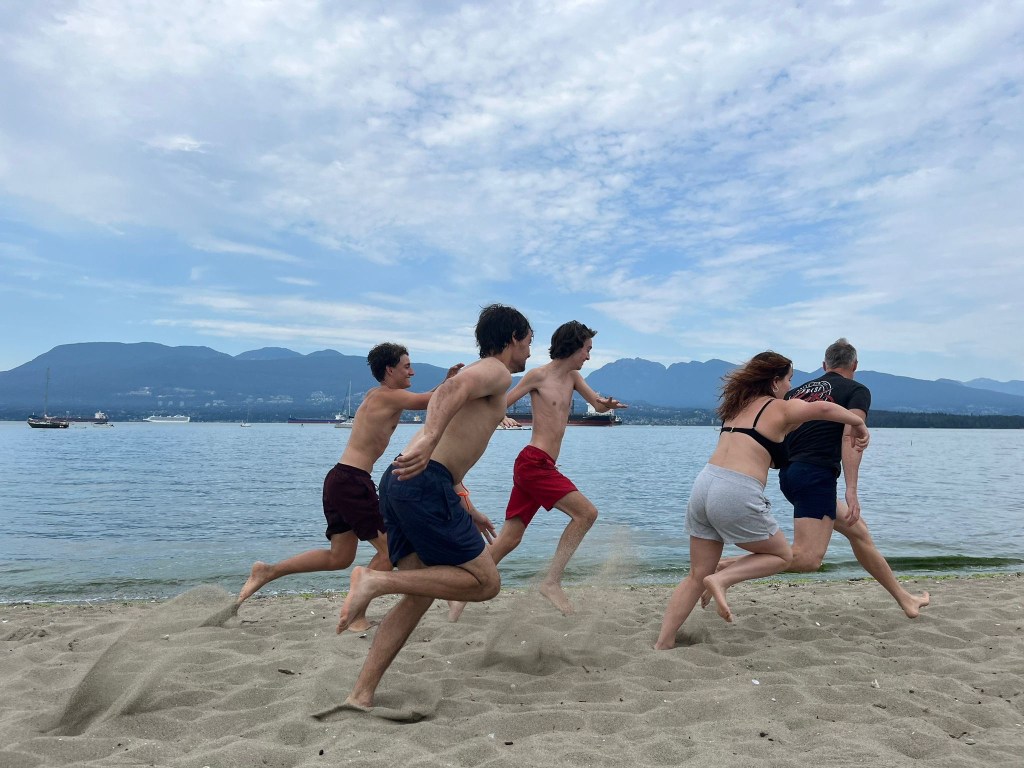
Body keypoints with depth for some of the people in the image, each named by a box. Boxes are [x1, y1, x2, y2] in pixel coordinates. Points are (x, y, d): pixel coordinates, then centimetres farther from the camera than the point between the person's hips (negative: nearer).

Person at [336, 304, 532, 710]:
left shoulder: (476, 376, 30)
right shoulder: (496, 371, 3)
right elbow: (451, 389, -22)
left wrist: (465, 511, 38)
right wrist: (429, 436, -40)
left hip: (398, 482, 9)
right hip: (425, 484, -9)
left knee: (420, 593, 13)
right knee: (486, 582, -2)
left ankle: (361, 694, 11)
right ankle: (376, 580, -10)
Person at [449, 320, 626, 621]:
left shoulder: (572, 377, 17)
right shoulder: (539, 375, -6)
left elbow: (598, 405, 16)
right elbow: (499, 405, -5)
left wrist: (606, 404, -6)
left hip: (539, 467, 8)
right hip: (534, 462, -8)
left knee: (509, 539, 9)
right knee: (586, 512, -12)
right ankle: (552, 581, -7)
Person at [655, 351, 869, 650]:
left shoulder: (739, 406, 22)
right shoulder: (779, 408, 2)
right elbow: (823, 408, -13)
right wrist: (858, 424, 2)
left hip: (704, 483, 7)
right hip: (737, 494, -7)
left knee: (698, 574, 15)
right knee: (782, 555, 18)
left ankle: (662, 643, 13)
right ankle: (721, 579, -2)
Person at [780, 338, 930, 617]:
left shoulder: (797, 391, 20)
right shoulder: (858, 391, 4)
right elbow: (851, 436, -13)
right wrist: (851, 490, -19)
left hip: (789, 474, 8)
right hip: (816, 475, -8)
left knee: (858, 531, 22)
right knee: (807, 558, -16)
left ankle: (905, 599, 34)